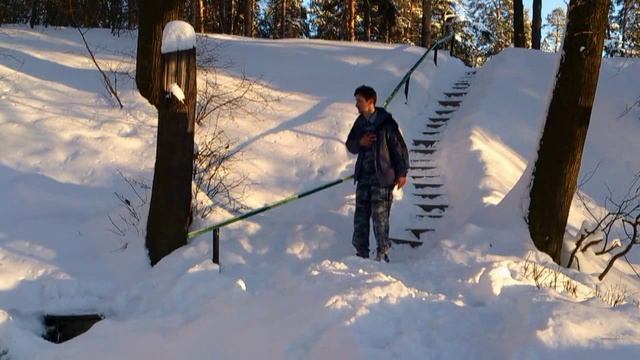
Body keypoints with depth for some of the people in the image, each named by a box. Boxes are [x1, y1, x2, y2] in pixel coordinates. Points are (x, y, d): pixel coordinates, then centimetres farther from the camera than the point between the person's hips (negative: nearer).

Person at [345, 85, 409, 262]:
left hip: (382, 176, -6)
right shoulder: (359, 123, 9)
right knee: (361, 215, 4)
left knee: (379, 214, -6)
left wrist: (402, 172, -5)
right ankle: (361, 252, 11)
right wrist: (360, 142, -5)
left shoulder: (386, 123, -9)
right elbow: (350, 146, 18)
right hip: (364, 176, 6)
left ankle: (382, 253, 5)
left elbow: (400, 148, -6)